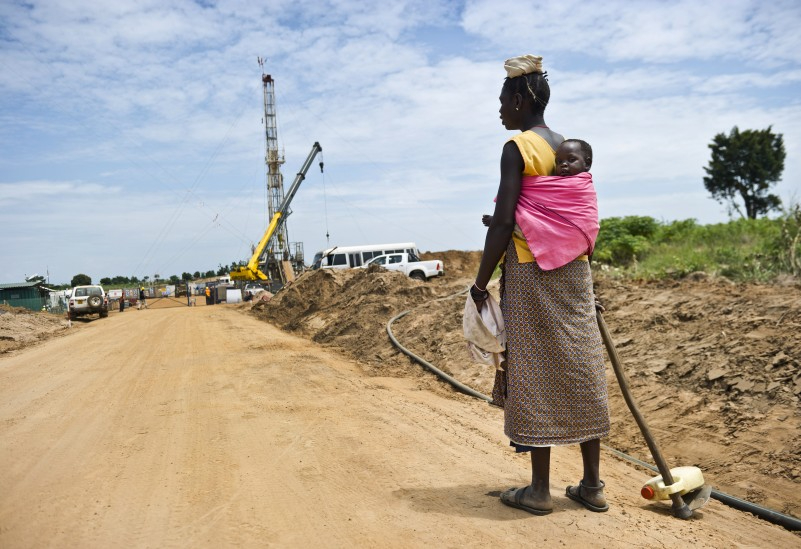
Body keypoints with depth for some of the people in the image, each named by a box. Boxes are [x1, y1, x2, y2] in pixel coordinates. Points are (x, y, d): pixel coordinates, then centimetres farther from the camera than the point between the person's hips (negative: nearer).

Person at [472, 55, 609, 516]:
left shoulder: (517, 148, -8)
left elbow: (503, 222, -15)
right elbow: (588, 219, 14)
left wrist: (481, 280, -9)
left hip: (530, 271, -7)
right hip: (574, 271, 7)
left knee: (534, 373, 0)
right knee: (581, 368, 9)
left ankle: (540, 489, 9)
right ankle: (593, 484, 19)